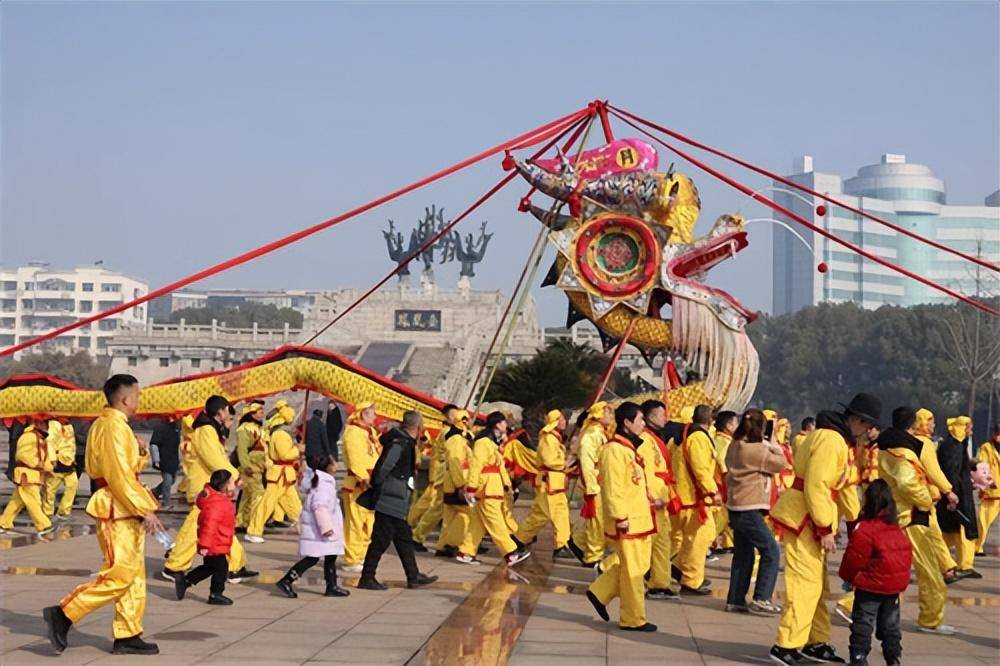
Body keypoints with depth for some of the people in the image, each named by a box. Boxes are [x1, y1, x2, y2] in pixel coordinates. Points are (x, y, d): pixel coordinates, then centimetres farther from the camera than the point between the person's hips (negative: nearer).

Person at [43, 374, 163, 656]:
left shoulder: (105, 424, 17)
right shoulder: (114, 427, -16)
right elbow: (120, 476, -21)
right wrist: (145, 510, -20)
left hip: (125, 513, 11)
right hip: (117, 512, -11)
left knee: (134, 575, 11)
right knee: (119, 574, -10)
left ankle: (128, 636, 14)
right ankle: (63, 614, -6)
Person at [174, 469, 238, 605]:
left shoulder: (219, 499, 9)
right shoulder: (218, 503, -25)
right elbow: (209, 524, -29)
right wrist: (205, 545, -29)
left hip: (213, 545, 11)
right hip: (216, 547, -11)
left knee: (209, 567, 21)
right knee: (221, 569, 0)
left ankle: (184, 580, 24)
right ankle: (216, 594, 8)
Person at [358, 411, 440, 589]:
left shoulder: (405, 442, 11)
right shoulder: (400, 444, -19)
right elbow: (382, 468, -24)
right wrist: (377, 490, -14)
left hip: (397, 503, 10)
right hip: (390, 503, -10)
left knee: (404, 539, 16)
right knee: (380, 541, -3)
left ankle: (414, 577, 25)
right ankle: (366, 579, 4)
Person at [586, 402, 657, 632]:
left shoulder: (627, 448, 16)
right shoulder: (614, 450, -17)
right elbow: (613, 489, -22)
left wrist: (650, 499, 21)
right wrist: (621, 518, -23)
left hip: (638, 520, 10)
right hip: (627, 524, -10)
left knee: (636, 566, 15)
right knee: (633, 571, -1)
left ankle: (600, 593, 24)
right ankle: (633, 619, 8)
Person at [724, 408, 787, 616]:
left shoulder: (734, 447, 8)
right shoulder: (757, 450, -17)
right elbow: (781, 463, -8)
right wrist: (773, 444, 7)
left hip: (736, 508, 9)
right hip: (749, 510, -9)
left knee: (743, 554, 15)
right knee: (771, 552, -3)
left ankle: (735, 600, 18)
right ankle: (761, 600, -5)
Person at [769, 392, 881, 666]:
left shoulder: (836, 438, 17)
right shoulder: (829, 440, -18)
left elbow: (842, 483, 22)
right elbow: (816, 487, -23)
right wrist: (825, 529, -21)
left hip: (810, 518, 11)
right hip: (803, 518, -11)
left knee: (817, 584, 16)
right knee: (806, 582, -10)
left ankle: (816, 643, 24)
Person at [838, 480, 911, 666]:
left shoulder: (865, 530, -18)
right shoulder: (896, 528, 7)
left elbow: (854, 558, -13)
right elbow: (906, 555, 17)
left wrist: (848, 577, 4)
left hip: (870, 587, -7)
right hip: (895, 585, 7)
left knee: (863, 622, 1)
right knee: (890, 623, 16)